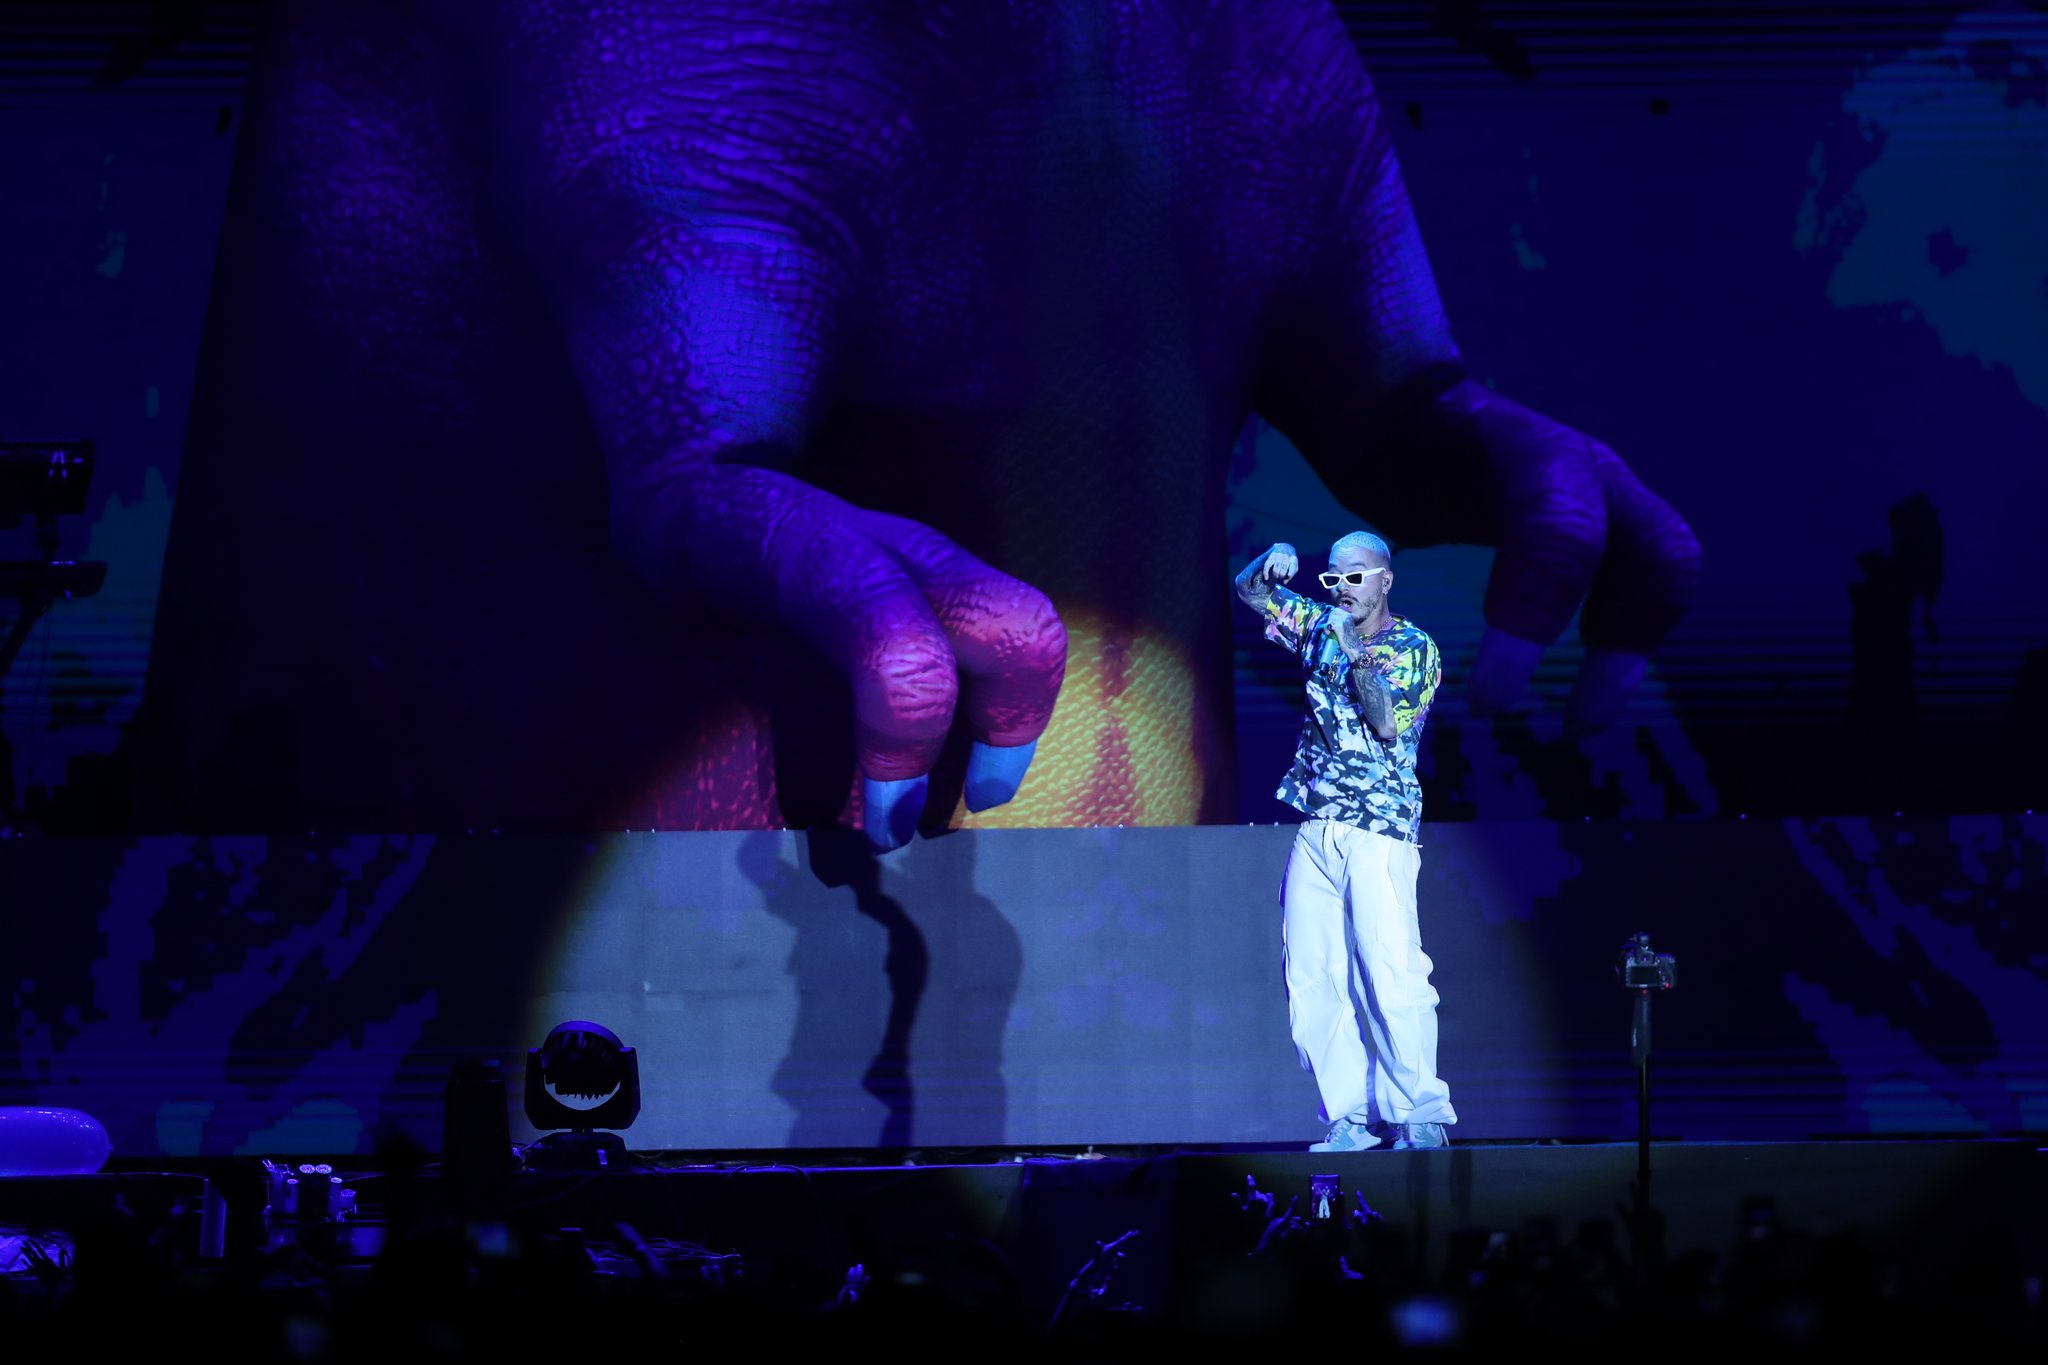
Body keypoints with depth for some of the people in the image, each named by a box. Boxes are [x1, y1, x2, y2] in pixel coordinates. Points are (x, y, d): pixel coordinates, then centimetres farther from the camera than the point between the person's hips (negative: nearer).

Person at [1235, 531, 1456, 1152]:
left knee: (1390, 973, -15)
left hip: (1379, 833, -5)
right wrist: (1272, 561, 0)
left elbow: (1387, 723, -11)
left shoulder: (1414, 648, 1)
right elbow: (1250, 591, 21)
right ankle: (1350, 1118, 1)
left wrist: (1353, 651, -17)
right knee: (1311, 981, -1)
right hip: (1314, 831, 5)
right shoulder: (1319, 625, 15)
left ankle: (1421, 1114, -12)